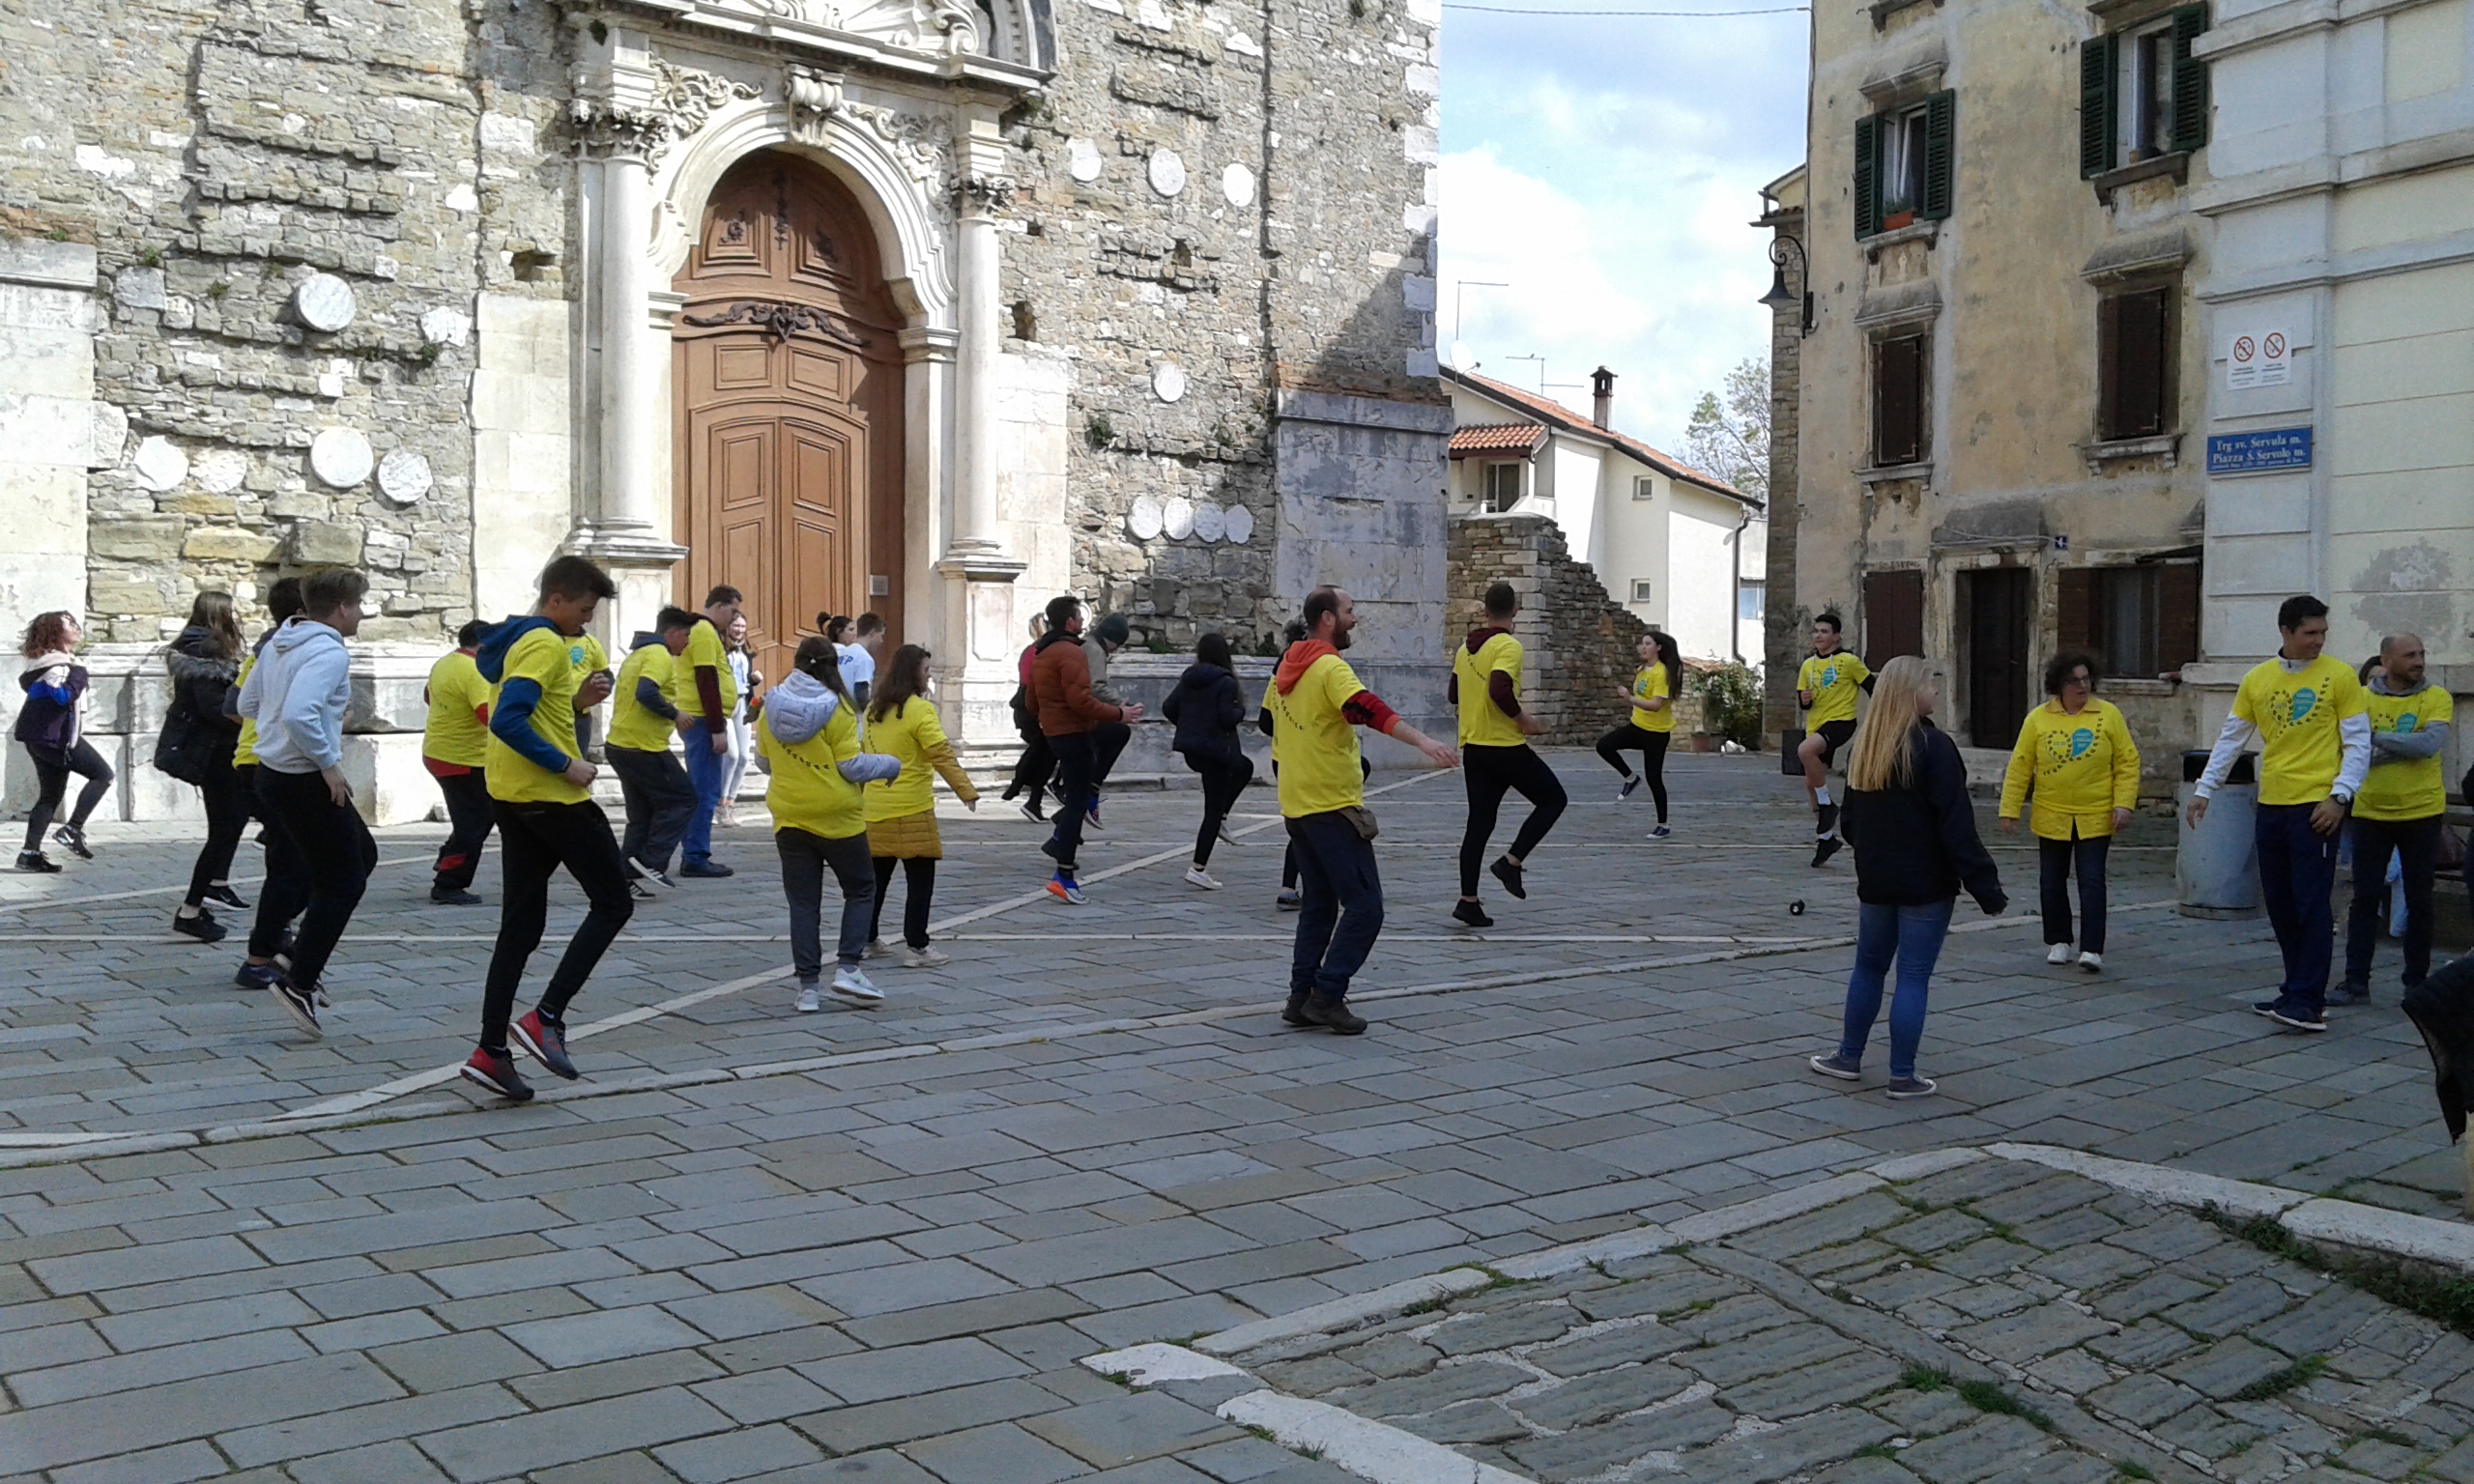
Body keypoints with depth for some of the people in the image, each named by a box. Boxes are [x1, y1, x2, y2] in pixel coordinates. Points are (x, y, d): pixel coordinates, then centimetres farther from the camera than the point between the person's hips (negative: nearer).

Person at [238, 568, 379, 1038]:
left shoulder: (278, 643, 10)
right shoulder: (330, 652, -19)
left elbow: (247, 704, 18)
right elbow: (299, 714, -33)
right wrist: (329, 762, -22)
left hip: (272, 769, 10)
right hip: (306, 782, -10)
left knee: (362, 855, 22)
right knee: (342, 884, 0)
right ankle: (299, 985, 0)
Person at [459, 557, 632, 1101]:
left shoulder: (519, 639, 16)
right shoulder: (546, 645, -14)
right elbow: (507, 722, -26)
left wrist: (578, 700, 6)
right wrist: (566, 765, -20)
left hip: (514, 797, 9)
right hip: (553, 798, -9)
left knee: (520, 927, 9)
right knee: (613, 904, 1)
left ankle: (492, 1050, 7)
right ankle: (546, 1018, -6)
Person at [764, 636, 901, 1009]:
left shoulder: (771, 707, 1)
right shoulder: (837, 708, -12)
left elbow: (766, 760, 10)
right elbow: (851, 766, -14)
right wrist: (890, 766, 1)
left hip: (789, 818, 4)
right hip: (837, 817, -4)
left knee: (803, 903, 9)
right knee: (860, 890, 12)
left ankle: (808, 986, 7)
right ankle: (847, 968, 0)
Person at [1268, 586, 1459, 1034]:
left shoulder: (1287, 667, 11)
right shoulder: (1330, 667, -15)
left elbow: (1273, 717, 24)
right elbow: (1368, 708, -32)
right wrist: (1422, 741, -44)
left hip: (1295, 806, 9)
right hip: (1333, 807, -9)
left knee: (1319, 905, 16)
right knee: (1364, 905, -6)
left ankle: (1301, 996, 15)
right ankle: (1327, 995, -8)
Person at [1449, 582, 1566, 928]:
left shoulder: (1465, 648, 9)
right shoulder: (1508, 646, -14)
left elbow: (1454, 695, 18)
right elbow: (1499, 691, -27)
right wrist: (1522, 718, -13)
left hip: (1472, 747, 7)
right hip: (1506, 747, -7)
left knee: (1479, 822, 10)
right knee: (1553, 799, 11)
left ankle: (1468, 900, 4)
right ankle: (1511, 862, 0)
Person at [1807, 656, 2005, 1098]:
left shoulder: (1863, 747, 4)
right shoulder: (1933, 747, -16)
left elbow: (1851, 819, 14)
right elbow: (1957, 826, -18)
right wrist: (1986, 886, -15)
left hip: (1875, 881, 6)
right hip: (1926, 885, -6)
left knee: (1869, 966, 19)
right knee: (1913, 977, 1)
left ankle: (1849, 1057, 27)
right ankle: (1902, 1076, 6)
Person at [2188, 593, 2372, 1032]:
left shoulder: (2339, 676, -4)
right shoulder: (2257, 679, 8)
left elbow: (2358, 744, -4)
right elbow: (2231, 739, 14)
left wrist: (2339, 797, -14)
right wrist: (2203, 790, 10)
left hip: (2315, 807, -5)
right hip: (2270, 806, 5)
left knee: (2311, 905, -7)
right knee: (2280, 906, 10)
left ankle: (2308, 1002, -7)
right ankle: (2299, 990, 21)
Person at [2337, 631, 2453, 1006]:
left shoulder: (2437, 698, -2)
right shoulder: (2363, 698, 1)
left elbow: (2432, 744, -18)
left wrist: (2378, 739, -17)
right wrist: (2406, 747, -18)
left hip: (2421, 812, 0)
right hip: (2371, 812, 0)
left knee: (2418, 901, 7)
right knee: (2365, 898, 1)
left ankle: (2417, 981, 17)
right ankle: (2356, 982, 5)